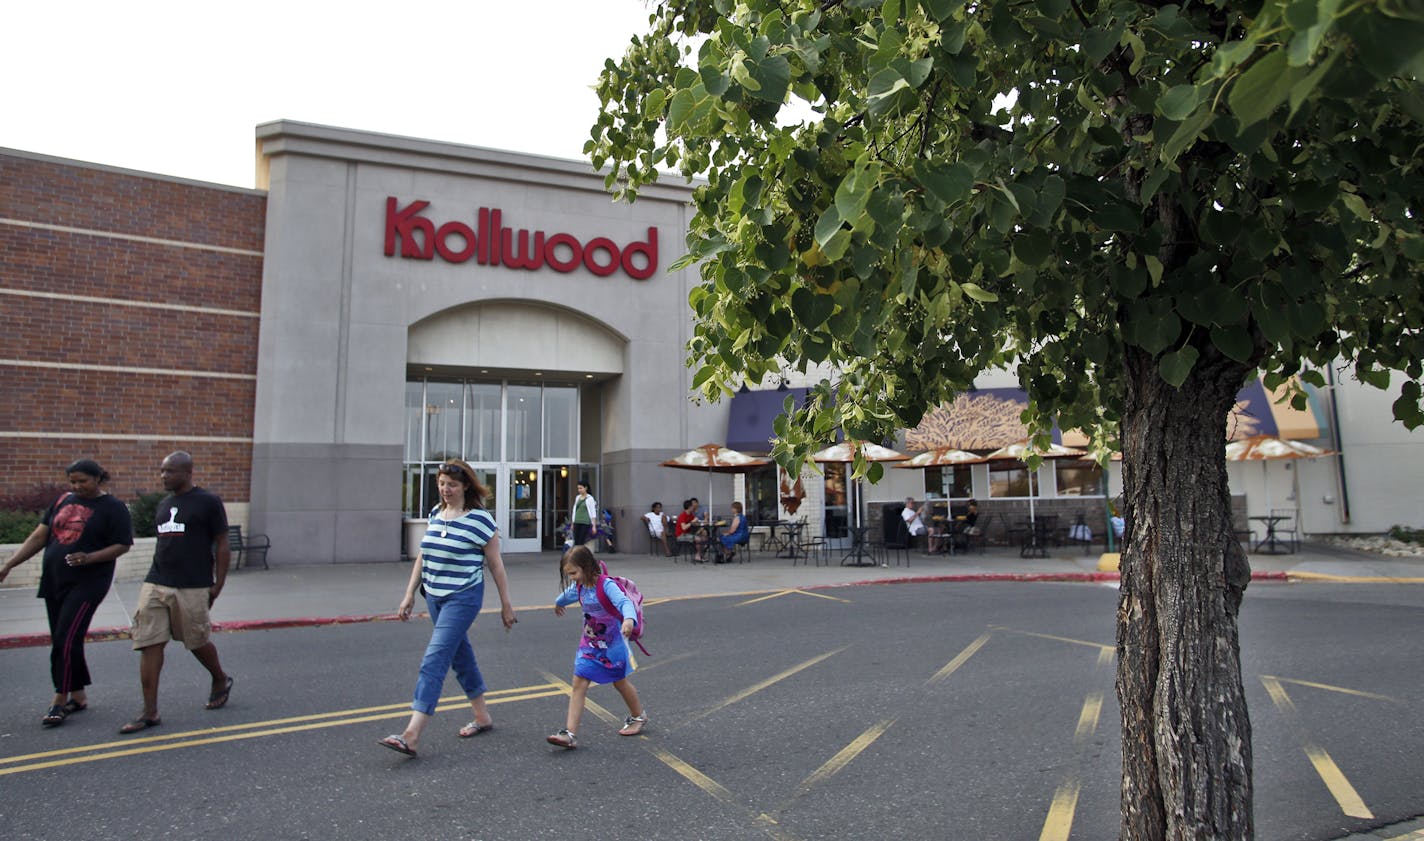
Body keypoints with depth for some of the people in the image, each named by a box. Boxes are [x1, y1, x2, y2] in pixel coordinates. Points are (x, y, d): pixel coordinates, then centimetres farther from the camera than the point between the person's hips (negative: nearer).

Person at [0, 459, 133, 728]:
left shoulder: (113, 508, -6)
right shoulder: (63, 501, 11)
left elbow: (122, 545, -10)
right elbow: (39, 536, 13)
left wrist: (89, 558, -23)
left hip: (87, 583, -7)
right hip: (53, 582, 7)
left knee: (66, 641, -11)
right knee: (61, 642, 11)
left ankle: (60, 701, -1)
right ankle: (78, 695, 23)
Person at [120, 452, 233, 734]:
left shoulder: (208, 502, -5)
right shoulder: (164, 504, 14)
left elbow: (222, 545, -5)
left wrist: (218, 584, -9)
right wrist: (159, 576, 17)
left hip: (192, 588, -6)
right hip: (155, 584, 6)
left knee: (198, 642, 7)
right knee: (149, 644, -1)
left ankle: (221, 681, 33)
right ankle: (150, 712, 4)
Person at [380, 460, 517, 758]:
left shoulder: (480, 518, -12)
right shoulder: (435, 513, 8)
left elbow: (495, 564, -7)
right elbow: (423, 556, 16)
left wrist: (506, 605, -3)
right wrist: (410, 594, 14)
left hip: (463, 598, -7)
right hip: (434, 596, 8)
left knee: (434, 659, -13)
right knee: (460, 656, 16)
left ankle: (412, 735, -13)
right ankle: (483, 717, 31)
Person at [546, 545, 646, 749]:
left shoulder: (606, 585, -24)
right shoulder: (578, 587, -1)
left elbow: (624, 602, -40)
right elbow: (568, 595, 24)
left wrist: (629, 619, -62)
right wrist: (558, 603, 47)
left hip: (612, 643, -5)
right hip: (589, 643, 5)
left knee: (619, 682, 13)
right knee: (579, 684, -7)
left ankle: (639, 716, 39)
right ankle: (570, 733, -8)